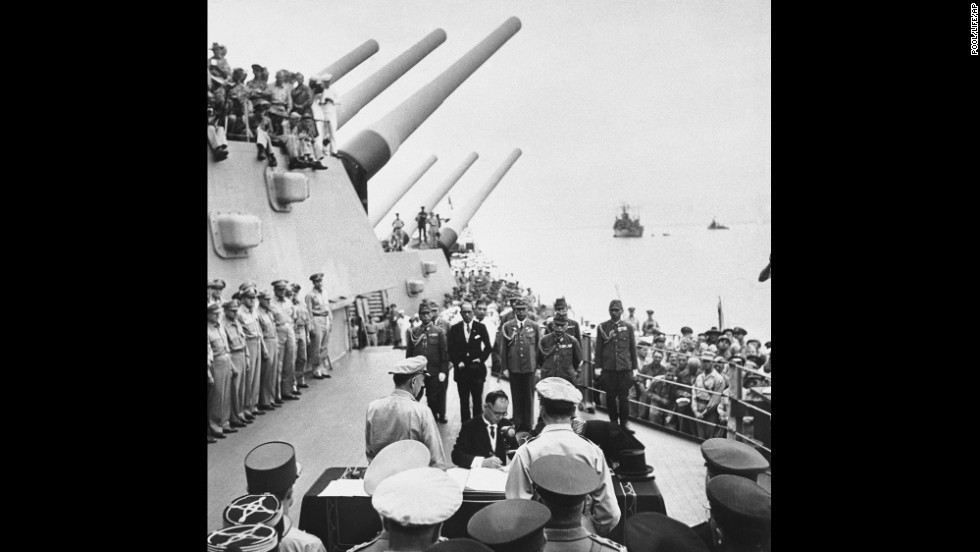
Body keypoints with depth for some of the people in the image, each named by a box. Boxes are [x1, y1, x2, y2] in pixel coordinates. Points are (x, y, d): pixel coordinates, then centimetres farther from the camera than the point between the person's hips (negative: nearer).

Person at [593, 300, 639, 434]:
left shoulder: (628, 327, 6)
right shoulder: (602, 327, 4)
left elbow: (633, 348, 10)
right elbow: (598, 348, 4)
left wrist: (635, 367, 8)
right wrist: (598, 366, 0)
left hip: (625, 367, 0)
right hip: (608, 368, 0)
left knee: (624, 396, 3)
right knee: (610, 396, 6)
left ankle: (624, 422, 15)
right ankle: (613, 422, 19)